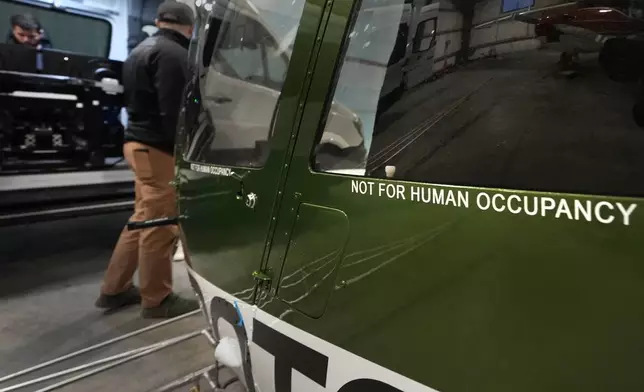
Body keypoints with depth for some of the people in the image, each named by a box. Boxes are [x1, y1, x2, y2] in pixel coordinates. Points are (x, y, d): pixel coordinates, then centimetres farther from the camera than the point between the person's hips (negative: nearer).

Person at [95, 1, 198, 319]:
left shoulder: (141, 50, 20)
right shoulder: (173, 54, -12)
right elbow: (174, 111, -20)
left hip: (138, 142, 10)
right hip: (157, 148, -10)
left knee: (144, 220, 18)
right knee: (159, 226, -2)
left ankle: (114, 289, 27)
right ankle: (157, 299, 11)